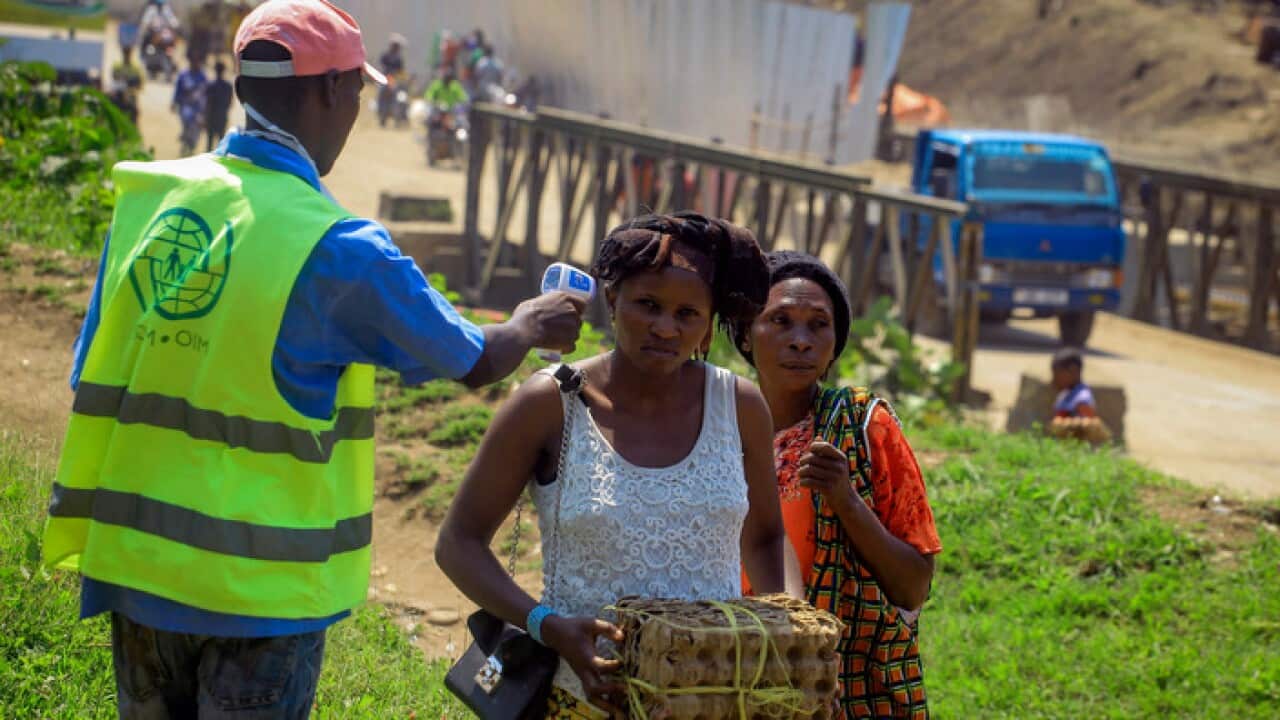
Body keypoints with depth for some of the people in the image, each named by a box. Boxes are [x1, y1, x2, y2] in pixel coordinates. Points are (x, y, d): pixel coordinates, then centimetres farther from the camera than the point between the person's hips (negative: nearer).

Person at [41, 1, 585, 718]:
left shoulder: (146, 201, 1)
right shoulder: (336, 248, -15)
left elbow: (92, 384, 7)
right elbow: (474, 363, -2)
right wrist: (529, 327, 21)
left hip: (135, 563, 5)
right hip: (258, 587, -5)